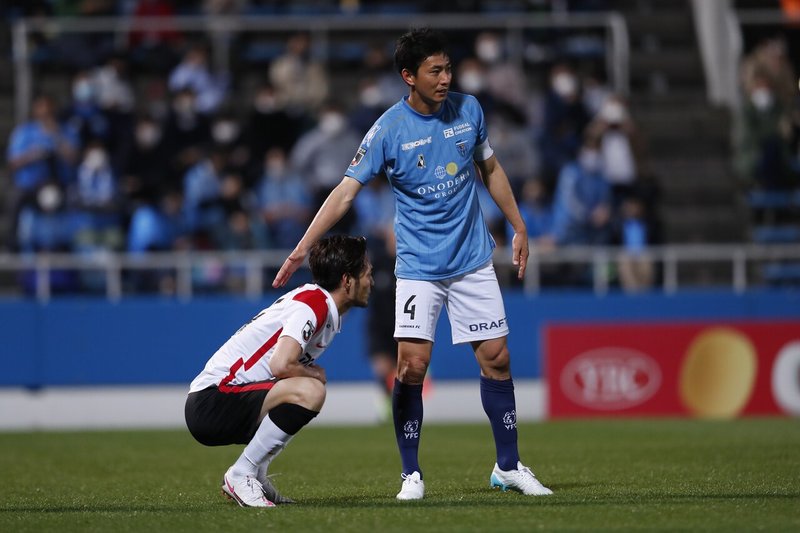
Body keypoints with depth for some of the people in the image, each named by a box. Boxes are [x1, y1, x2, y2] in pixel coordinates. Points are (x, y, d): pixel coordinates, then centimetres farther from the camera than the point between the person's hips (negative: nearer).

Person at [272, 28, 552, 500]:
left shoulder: (468, 110, -1)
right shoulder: (388, 131, -12)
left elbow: (490, 169, 14)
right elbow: (346, 192, -13)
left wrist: (518, 227, 16)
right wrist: (301, 250, -20)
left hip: (473, 260, 3)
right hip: (419, 266, -3)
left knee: (496, 357, 1)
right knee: (412, 364, -11)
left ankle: (509, 467, 14)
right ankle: (412, 474, 0)